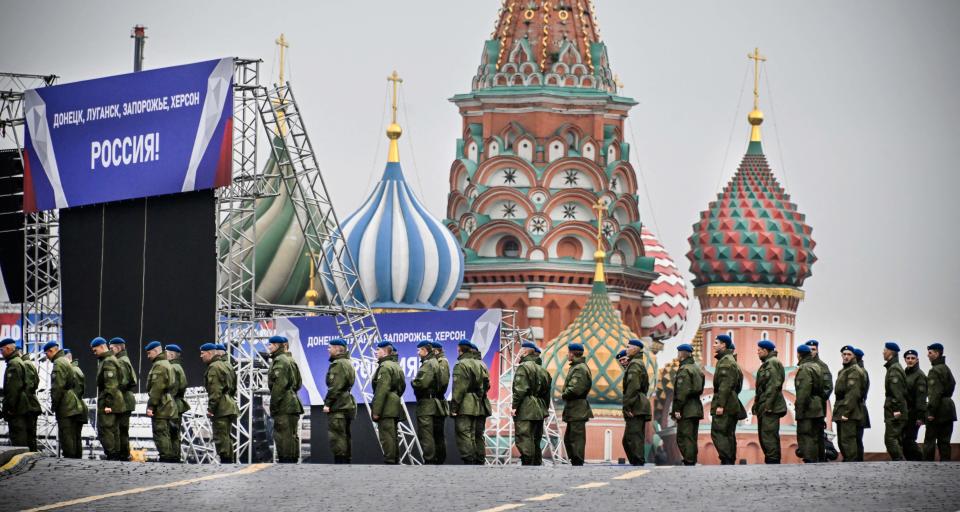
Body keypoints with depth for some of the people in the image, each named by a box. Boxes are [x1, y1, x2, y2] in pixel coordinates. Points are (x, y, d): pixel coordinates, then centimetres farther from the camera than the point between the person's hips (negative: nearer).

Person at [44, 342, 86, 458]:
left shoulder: (59, 363, -11)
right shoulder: (67, 362, 20)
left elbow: (58, 387, -19)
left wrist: (54, 404, -11)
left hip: (66, 408, -10)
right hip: (77, 405, 10)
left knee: (66, 437, -9)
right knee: (76, 437, 13)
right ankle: (77, 458, 17)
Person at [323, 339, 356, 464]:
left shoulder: (338, 364, -14)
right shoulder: (348, 363, 18)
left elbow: (335, 387, -20)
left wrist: (327, 403, -17)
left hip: (338, 407, -10)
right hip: (348, 404, 10)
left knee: (336, 436, -9)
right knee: (346, 436, 14)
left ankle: (339, 462, -12)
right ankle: (347, 462, 17)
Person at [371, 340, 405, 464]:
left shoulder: (385, 367, -14)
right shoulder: (396, 366, 18)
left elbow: (381, 391, -20)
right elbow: (402, 386, 25)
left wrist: (376, 411, -20)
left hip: (386, 408, -10)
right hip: (395, 407, 10)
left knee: (386, 437, -10)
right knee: (393, 436, 14)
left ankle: (389, 462, -13)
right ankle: (395, 461, 17)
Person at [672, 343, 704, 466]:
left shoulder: (684, 370, -13)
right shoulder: (697, 368, 15)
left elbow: (681, 391, -19)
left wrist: (677, 409, -18)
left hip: (686, 410, -9)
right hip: (697, 408, 9)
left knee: (683, 437, -7)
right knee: (692, 438, 13)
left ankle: (689, 462, -11)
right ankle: (692, 461, 15)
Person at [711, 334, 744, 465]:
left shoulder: (725, 361, -12)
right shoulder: (730, 360, 20)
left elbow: (725, 385, -20)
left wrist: (720, 405, -23)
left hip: (725, 404, -10)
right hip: (732, 405, 10)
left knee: (717, 432, -13)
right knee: (729, 434, 10)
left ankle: (726, 460, -20)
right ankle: (731, 461, 10)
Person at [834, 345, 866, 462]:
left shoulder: (854, 371, -11)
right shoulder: (843, 371, 22)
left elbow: (852, 394, -19)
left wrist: (846, 412, -22)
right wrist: (838, 411, 17)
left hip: (849, 414, -11)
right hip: (842, 412, 11)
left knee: (847, 440, -14)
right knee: (842, 441, 14)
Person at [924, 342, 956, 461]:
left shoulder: (935, 371, -13)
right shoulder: (946, 369, 15)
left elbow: (935, 393, -19)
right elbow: (952, 385, 21)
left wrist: (931, 412, -18)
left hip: (938, 411, -9)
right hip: (949, 406, 9)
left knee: (929, 441, -4)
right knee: (944, 441, 9)